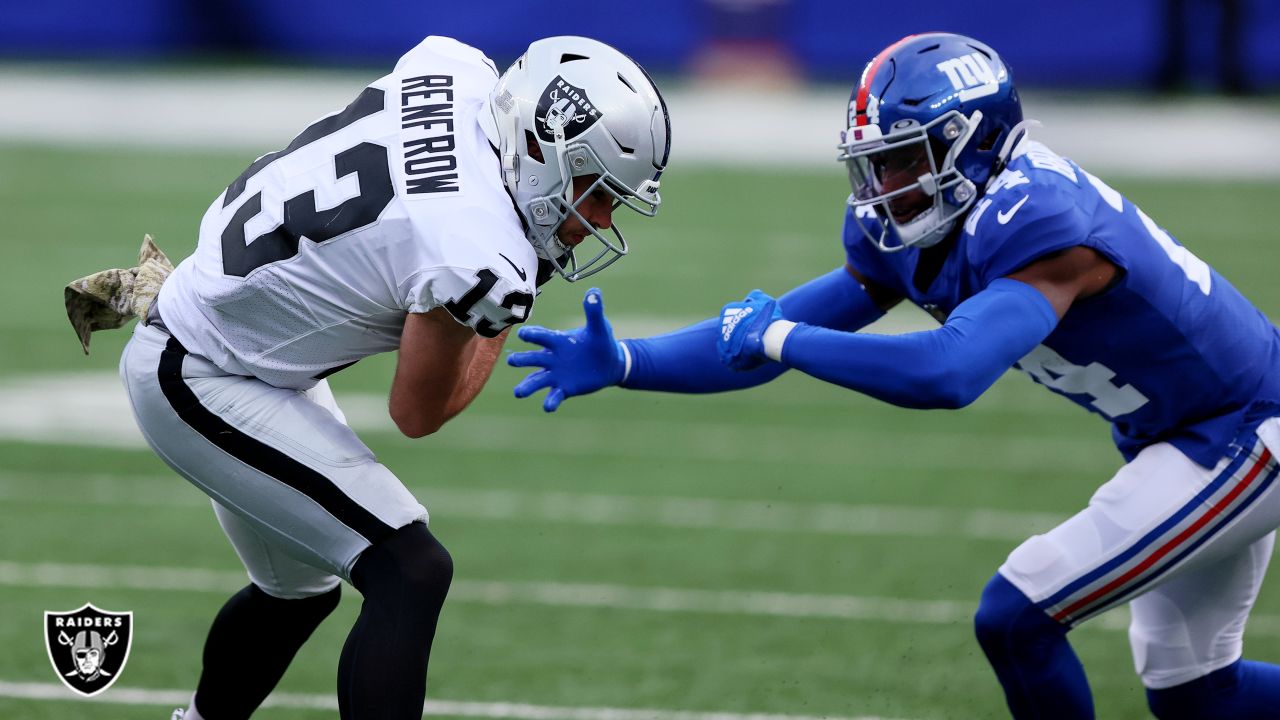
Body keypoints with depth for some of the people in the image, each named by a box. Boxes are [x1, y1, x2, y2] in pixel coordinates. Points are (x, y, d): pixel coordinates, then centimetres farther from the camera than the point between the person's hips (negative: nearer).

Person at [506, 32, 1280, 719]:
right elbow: (759, 333, -1)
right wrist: (619, 364, -12)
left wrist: (783, 339, -34)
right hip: (1184, 436, 10)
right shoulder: (904, 237, -3)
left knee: (1016, 618, -14)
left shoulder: (1038, 222, -31)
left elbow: (949, 373, -44)